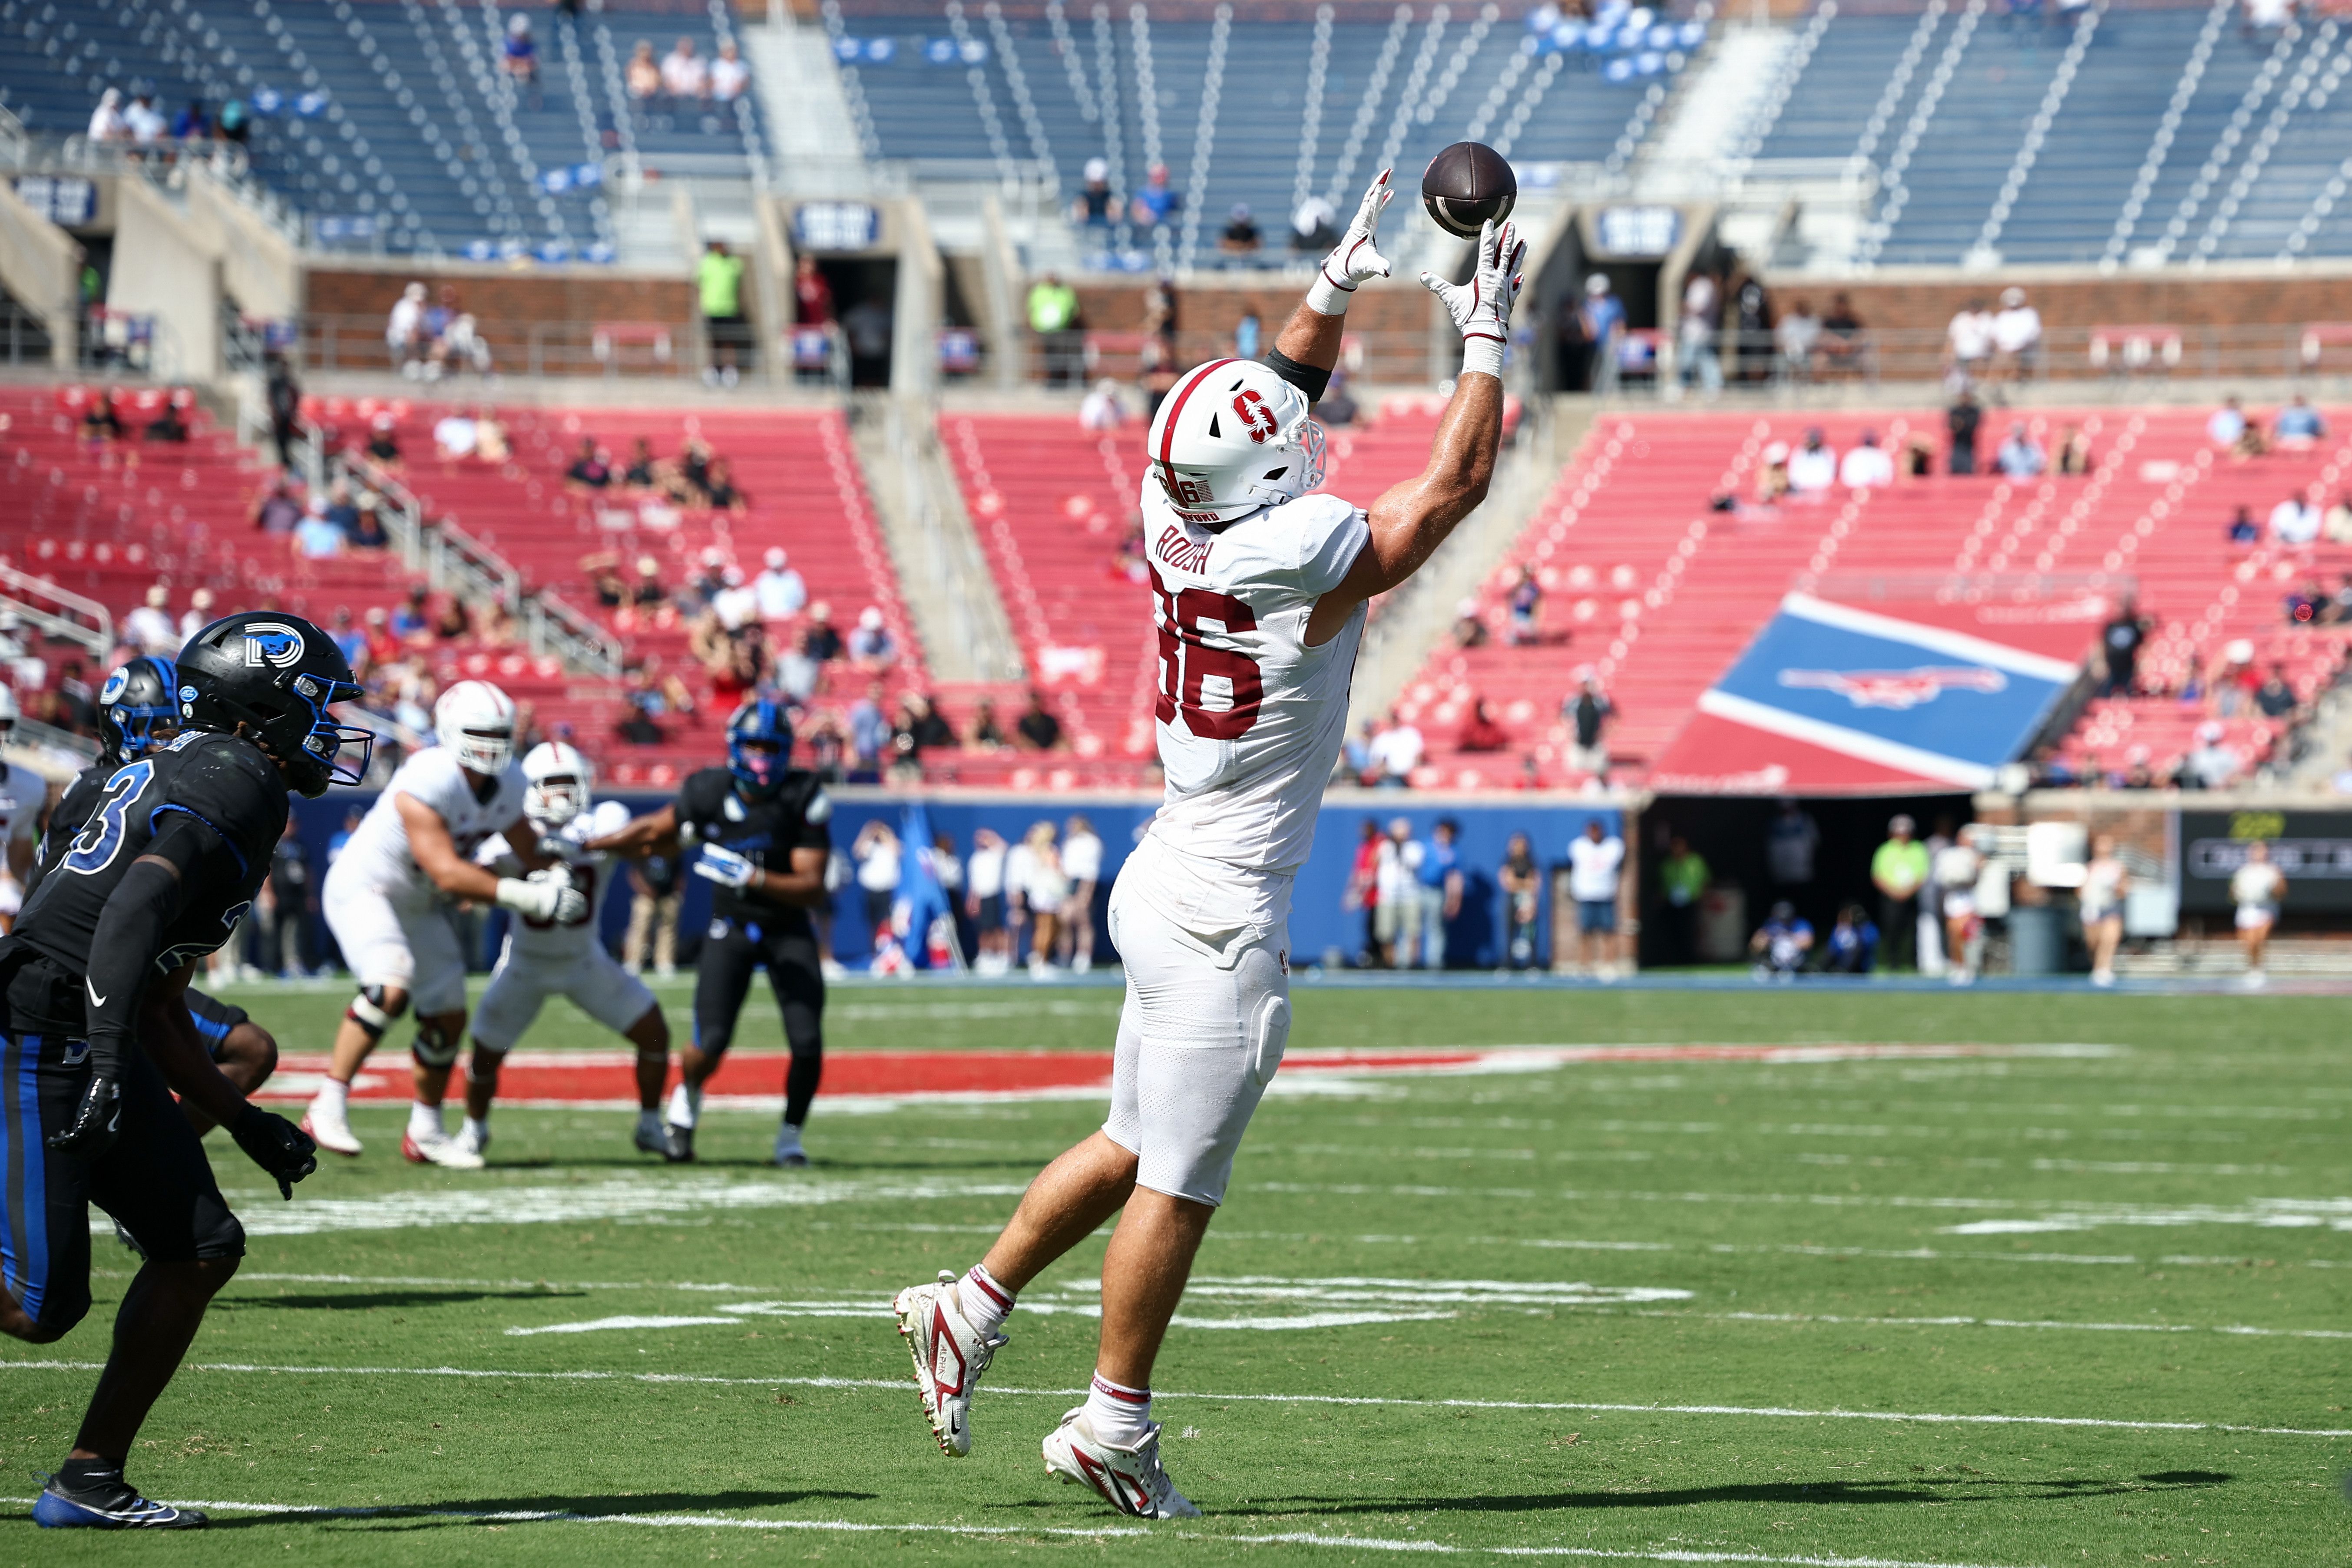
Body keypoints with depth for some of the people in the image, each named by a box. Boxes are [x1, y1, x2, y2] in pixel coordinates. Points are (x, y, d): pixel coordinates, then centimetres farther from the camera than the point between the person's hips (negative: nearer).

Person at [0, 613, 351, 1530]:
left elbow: (156, 1005, 23)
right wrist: (106, 1057, -36)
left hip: (93, 1044, 10)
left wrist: (243, 1122, 25)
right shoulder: (233, 786, -10)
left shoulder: (183, 776, 20)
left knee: (201, 1248, 6)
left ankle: (91, 1479, 9)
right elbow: (134, 913, -26)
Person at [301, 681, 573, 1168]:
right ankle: (329, 1107, -25)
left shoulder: (507, 784, -6)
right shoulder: (427, 784, -32)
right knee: (389, 989, -31)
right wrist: (526, 897, -40)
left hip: (420, 905, 9)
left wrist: (553, 878, -14)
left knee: (449, 1019, 9)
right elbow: (447, 873, -36)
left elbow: (527, 849, 9)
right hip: (364, 890, -8)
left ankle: (425, 1133, 26)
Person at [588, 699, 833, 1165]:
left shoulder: (804, 799, -19)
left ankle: (790, 1135, 11)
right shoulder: (710, 791, -13)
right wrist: (582, 845, 9)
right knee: (712, 1044, -13)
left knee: (807, 1043, -15)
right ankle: (685, 1105, 22)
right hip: (730, 930, 1)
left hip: (788, 930, -1)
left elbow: (814, 890, -21)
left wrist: (753, 878, -35)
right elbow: (657, 832, 6)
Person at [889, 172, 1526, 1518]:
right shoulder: (1305, 559, -19)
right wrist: (1486, 337, 2)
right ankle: (1114, 1425, 8)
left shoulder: (1182, 533, 1)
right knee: (1179, 1181, 1)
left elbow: (1275, 409, 21)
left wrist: (1335, 290, 25)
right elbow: (1458, 482, -6)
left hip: (1170, 885, 8)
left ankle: (971, 1309, 26)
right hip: (1225, 913, -8)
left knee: (1139, 1146, 21)